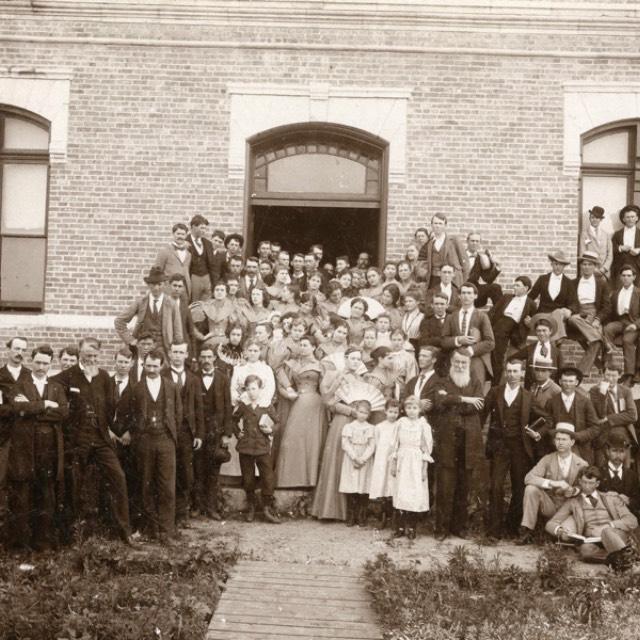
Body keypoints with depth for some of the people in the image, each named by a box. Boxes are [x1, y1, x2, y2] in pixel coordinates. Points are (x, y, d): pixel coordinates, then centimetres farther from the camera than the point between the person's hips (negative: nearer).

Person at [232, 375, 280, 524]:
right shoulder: (242, 406, 3)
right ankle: (251, 507, 22)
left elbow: (277, 424, 7)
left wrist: (271, 429, -12)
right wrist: (238, 433, 5)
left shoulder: (267, 406, 1)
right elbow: (234, 421, 18)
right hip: (245, 446, 1)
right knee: (248, 479, 8)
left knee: (268, 477, -5)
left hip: (263, 446, -1)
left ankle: (267, 508, 5)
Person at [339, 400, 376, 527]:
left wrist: (363, 459, -13)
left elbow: (371, 446, -2)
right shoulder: (348, 426, 3)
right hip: (351, 461, 0)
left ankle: (361, 517, 7)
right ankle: (350, 518, 7)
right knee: (350, 491, 0)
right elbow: (345, 444, -3)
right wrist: (355, 457, -13)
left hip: (365, 461, 0)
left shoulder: (371, 428, 4)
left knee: (364, 491, -1)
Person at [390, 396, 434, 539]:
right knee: (400, 494, 1)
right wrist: (393, 464, 7)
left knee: (415, 495, -3)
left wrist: (425, 468, -4)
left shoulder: (423, 425, -2)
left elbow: (427, 448, -1)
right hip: (402, 462, 2)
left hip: (417, 463, -2)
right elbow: (395, 445, 8)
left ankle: (411, 528, 7)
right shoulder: (400, 423, 4)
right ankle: (400, 527, 8)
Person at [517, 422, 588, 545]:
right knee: (531, 488, -26)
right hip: (549, 506, 1)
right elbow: (529, 478, -14)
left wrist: (570, 490, -24)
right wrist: (551, 483, -28)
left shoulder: (582, 465, -2)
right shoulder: (547, 459, -1)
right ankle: (527, 532, -19)